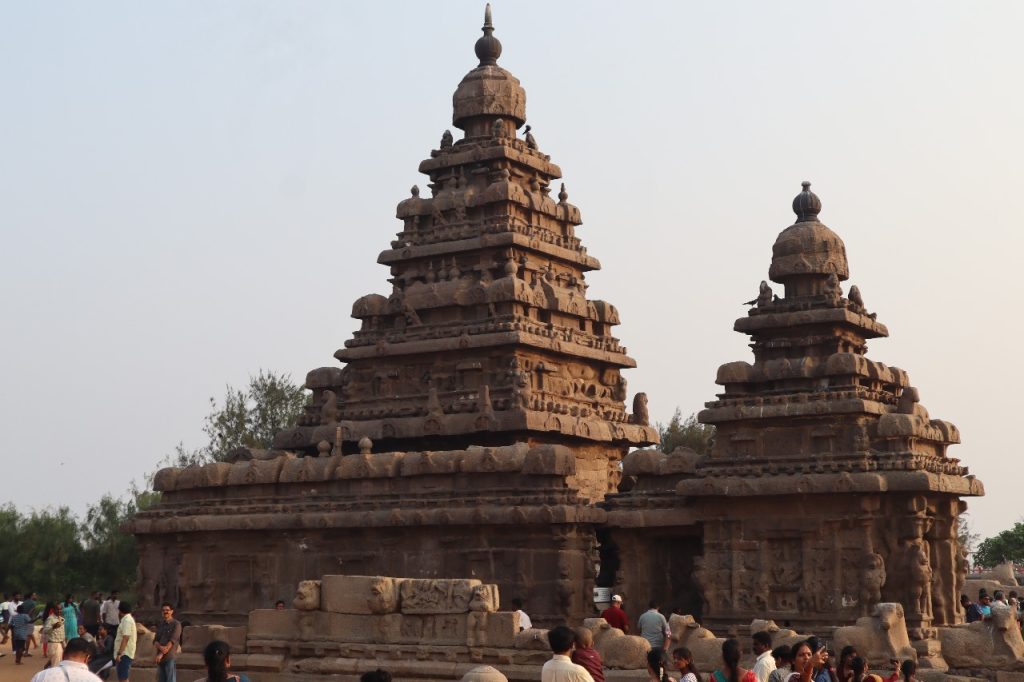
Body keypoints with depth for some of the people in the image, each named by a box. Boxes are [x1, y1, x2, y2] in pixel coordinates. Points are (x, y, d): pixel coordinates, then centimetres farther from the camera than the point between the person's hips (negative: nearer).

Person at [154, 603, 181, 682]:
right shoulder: (160, 625, 17)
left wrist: (162, 654, -17)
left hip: (170, 657, -6)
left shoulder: (176, 624, -2)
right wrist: (160, 647, -15)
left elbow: (172, 641, -11)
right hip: (160, 658, 6)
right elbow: (155, 641, 8)